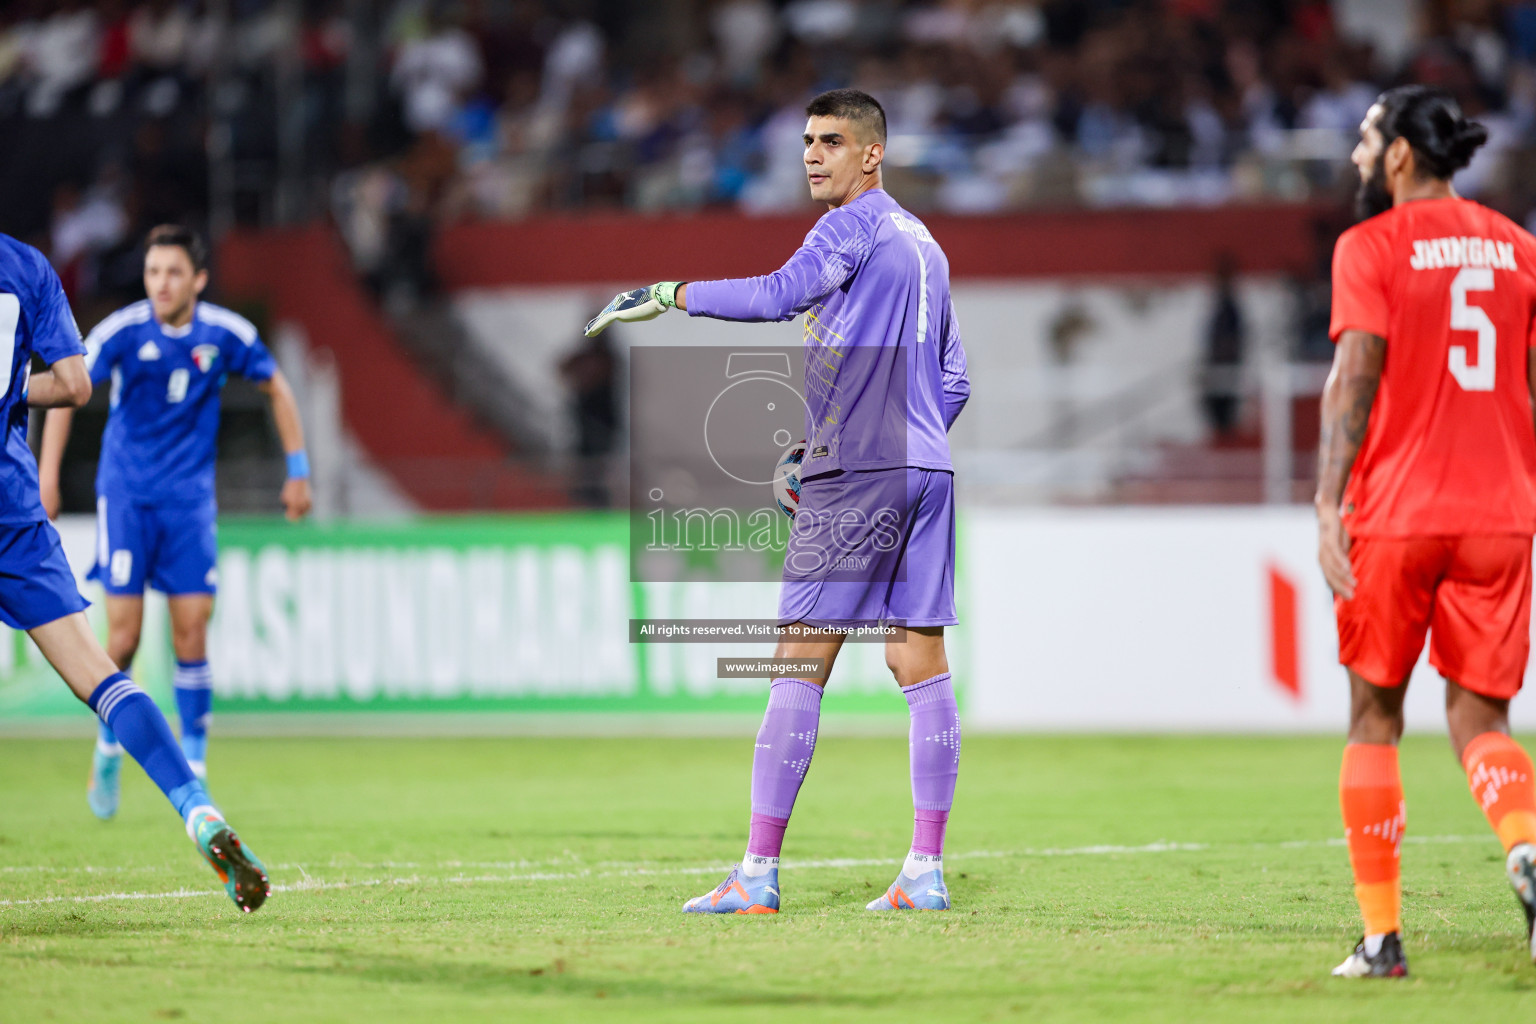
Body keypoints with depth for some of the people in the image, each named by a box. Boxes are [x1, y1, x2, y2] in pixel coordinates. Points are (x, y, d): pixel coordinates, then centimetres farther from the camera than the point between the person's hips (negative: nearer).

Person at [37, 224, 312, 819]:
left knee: (191, 632, -6)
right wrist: (47, 475, -21)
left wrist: (298, 469, 8)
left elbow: (276, 388, 12)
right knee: (124, 636, -7)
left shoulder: (226, 335, -4)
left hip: (189, 497, 1)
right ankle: (110, 748, 17)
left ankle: (194, 765, 5)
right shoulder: (123, 332, -11)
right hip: (126, 495, -1)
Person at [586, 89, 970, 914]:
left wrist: (667, 295, -15)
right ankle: (925, 871, 1)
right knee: (922, 666, 4)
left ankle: (758, 875, -8)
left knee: (800, 665, -7)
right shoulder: (923, 243, 21)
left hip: (854, 473, -9)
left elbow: (779, 295, -22)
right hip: (927, 470, 9)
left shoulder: (855, 225, -5)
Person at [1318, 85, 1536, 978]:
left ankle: (1382, 936, 8)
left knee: (1375, 719, 10)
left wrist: (1329, 508, -14)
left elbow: (1354, 380, -12)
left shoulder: (1371, 248, -3)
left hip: (1396, 516, -3)